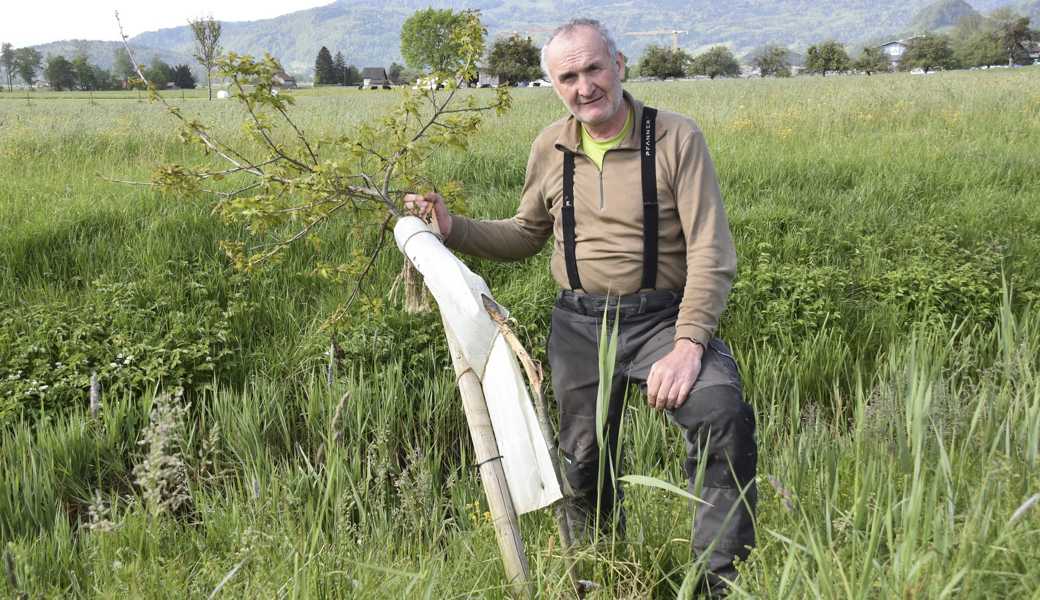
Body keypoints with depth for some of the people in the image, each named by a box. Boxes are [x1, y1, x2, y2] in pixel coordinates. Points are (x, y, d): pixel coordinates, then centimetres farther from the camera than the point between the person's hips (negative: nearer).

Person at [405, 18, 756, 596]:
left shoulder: (675, 137, -8)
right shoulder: (549, 149, 5)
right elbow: (525, 235, 19)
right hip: (578, 325, 4)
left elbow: (710, 251, -14)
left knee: (722, 411, -29)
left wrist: (688, 344, -26)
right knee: (585, 459, 8)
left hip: (661, 318, -3)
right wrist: (453, 228, 3)